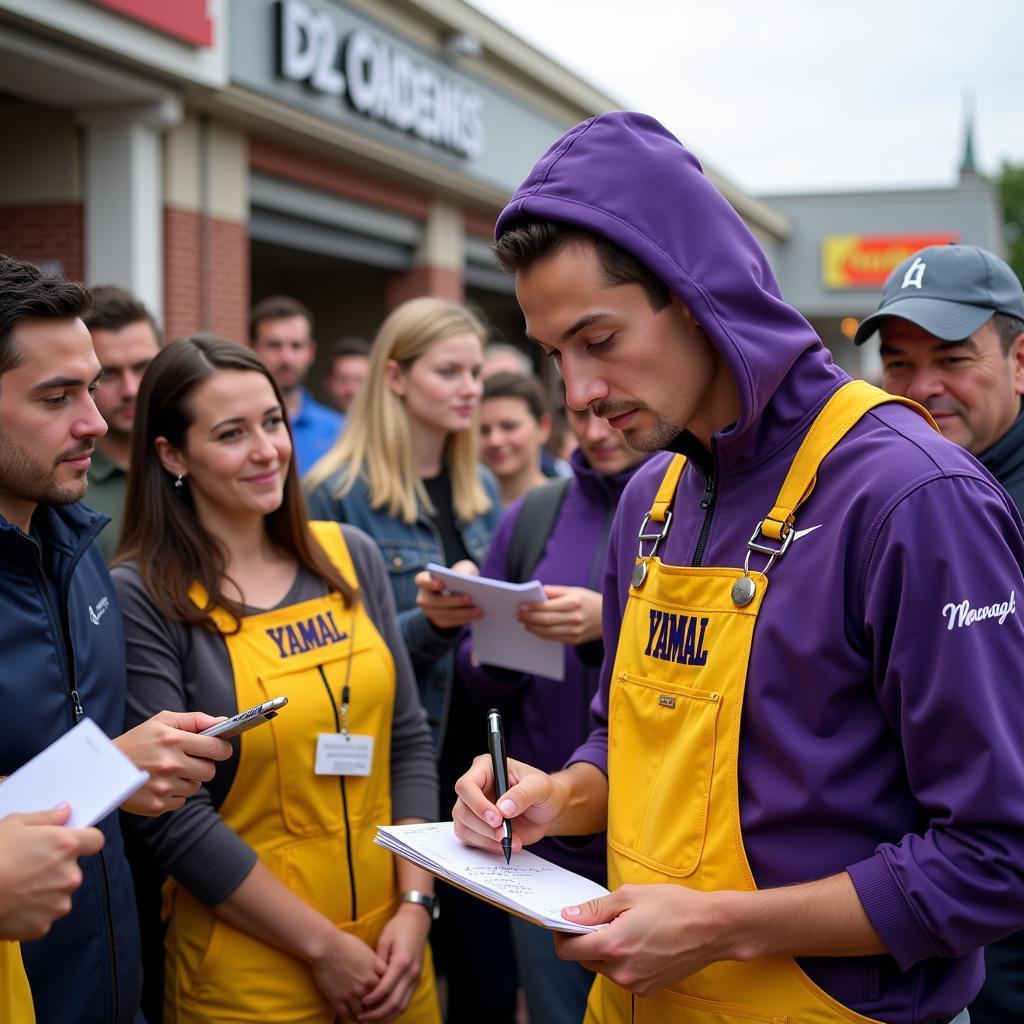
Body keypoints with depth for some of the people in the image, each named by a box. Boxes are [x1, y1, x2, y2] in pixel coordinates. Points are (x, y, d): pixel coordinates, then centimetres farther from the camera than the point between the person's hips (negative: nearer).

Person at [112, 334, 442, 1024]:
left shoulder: (352, 557, 1)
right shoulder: (141, 597, -12)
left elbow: (410, 740, 5)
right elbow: (172, 818, -14)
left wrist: (414, 907, -4)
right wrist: (324, 945, -13)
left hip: (390, 941, 4)